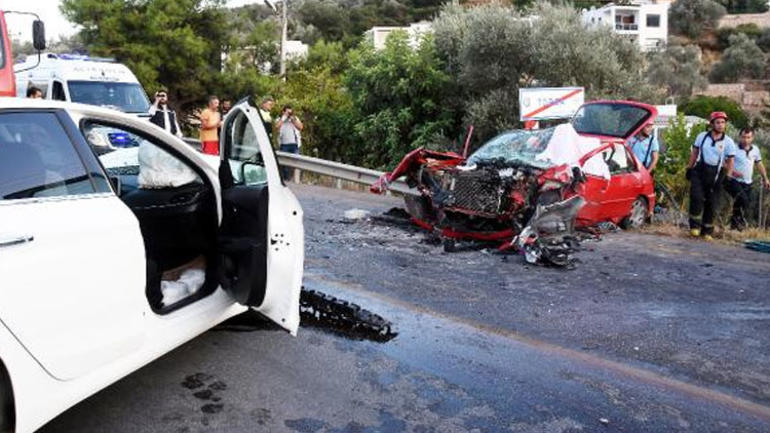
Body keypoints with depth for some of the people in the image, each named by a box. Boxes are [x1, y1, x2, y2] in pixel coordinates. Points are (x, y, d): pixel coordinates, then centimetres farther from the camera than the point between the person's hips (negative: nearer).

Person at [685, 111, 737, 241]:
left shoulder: (728, 142, -2)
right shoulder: (702, 136, 2)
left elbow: (730, 161, 0)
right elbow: (694, 153, 10)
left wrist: (727, 177, -6)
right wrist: (690, 167, 7)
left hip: (715, 175, 0)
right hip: (699, 171, 0)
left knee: (711, 203, 4)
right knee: (697, 197, -16)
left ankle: (707, 231, 14)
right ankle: (695, 225, -3)